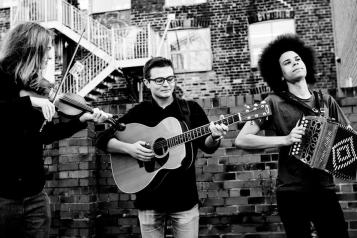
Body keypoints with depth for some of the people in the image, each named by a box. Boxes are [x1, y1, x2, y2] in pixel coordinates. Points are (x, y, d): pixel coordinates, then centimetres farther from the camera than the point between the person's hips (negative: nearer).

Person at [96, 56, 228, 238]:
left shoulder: (191, 109, 2)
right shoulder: (139, 112, 1)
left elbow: (207, 146, -5)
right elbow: (103, 140, 0)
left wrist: (214, 137, -28)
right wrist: (128, 148, -17)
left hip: (184, 197, 0)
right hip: (149, 199, 0)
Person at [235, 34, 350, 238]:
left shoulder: (326, 101, 7)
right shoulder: (275, 102, -6)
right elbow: (241, 140, -12)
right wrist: (285, 139, -19)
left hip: (325, 190, 4)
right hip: (292, 193, -3)